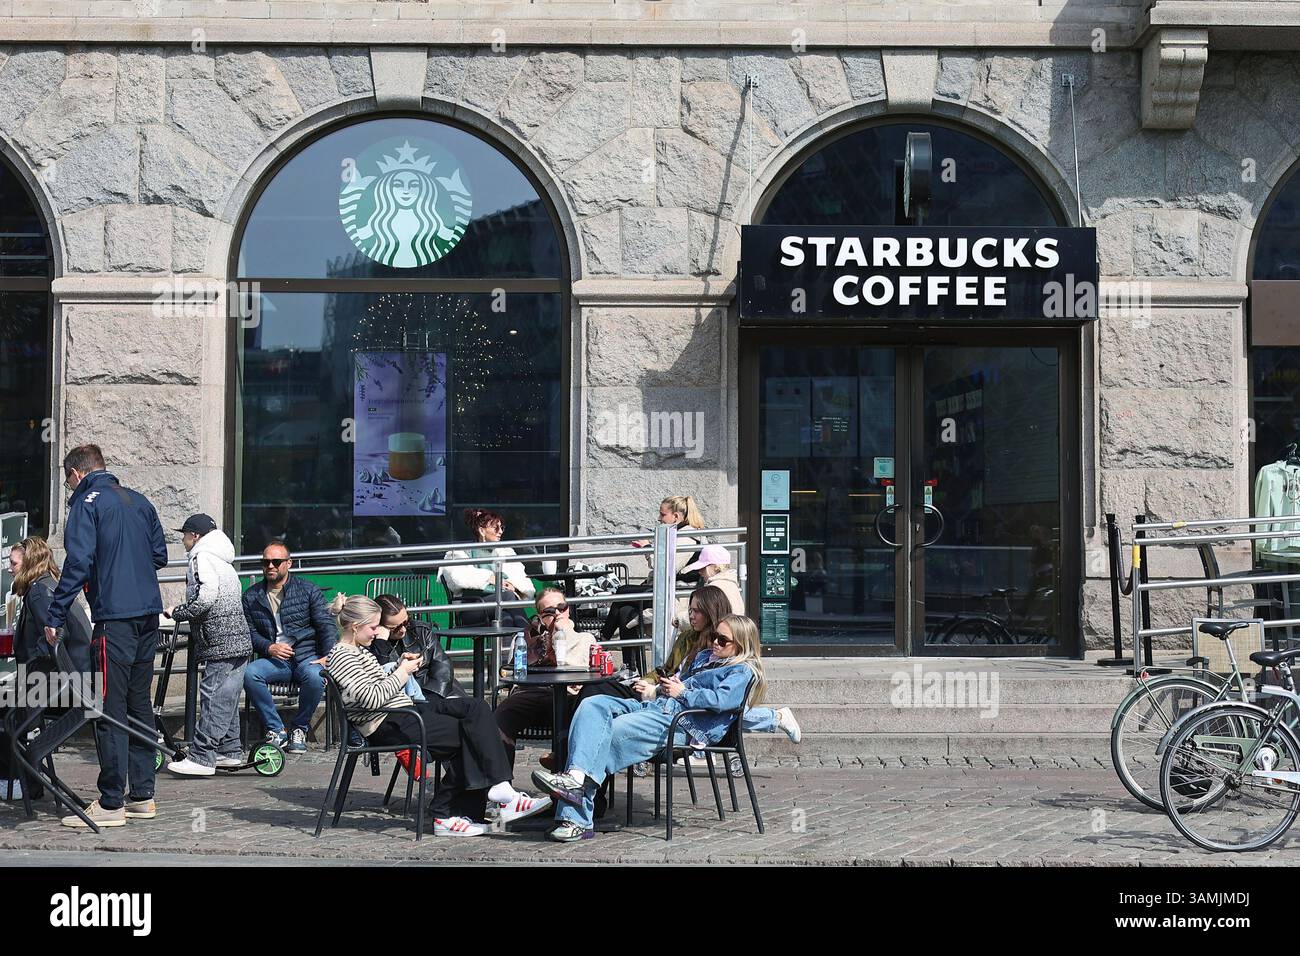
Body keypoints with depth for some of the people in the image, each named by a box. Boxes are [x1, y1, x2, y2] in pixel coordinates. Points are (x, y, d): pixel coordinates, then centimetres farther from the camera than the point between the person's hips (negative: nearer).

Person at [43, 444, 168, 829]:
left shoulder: (86, 502, -5)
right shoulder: (138, 501, 16)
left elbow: (78, 562, -14)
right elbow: (159, 555, 19)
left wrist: (55, 616, -12)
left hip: (114, 617, -7)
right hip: (148, 615, 7)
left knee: (110, 710, -5)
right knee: (139, 705, 13)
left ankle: (111, 804, -5)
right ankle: (142, 795, 17)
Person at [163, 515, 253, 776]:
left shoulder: (202, 558, -8)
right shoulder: (222, 560, 22)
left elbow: (206, 598, -20)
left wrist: (177, 613, -9)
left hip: (221, 644, -10)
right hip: (239, 640, 10)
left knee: (213, 697, -10)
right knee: (227, 697, 15)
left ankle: (202, 757, -11)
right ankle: (230, 751, 21)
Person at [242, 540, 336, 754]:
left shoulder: (309, 591, 7)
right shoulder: (251, 596, 13)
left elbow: (326, 626, 1)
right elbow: (249, 632, 9)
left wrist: (328, 657, -15)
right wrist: (269, 647, -11)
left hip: (307, 656, -2)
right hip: (273, 661, 2)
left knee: (315, 676, -37)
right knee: (248, 673, -31)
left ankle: (299, 729, -10)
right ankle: (276, 730, -18)